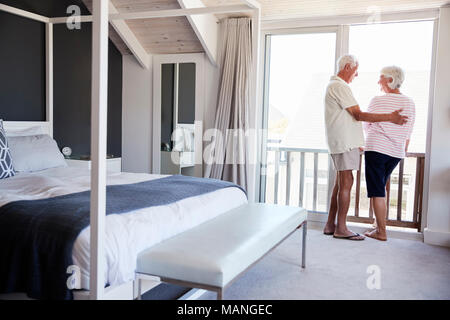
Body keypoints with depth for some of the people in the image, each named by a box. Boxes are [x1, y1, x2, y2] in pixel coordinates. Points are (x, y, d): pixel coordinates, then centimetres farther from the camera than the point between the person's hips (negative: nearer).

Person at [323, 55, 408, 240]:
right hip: (345, 142, -11)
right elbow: (358, 115, -17)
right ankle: (341, 228, -3)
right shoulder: (339, 86, -12)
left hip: (342, 142, 11)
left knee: (341, 183, 11)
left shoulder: (334, 85, 22)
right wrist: (390, 117, -15)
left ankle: (330, 225, 15)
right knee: (346, 183, -8)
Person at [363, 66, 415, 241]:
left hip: (376, 149, -6)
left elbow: (366, 126, 4)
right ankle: (379, 225, 23)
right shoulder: (410, 103, 8)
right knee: (380, 188, 19)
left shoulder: (377, 101, -8)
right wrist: (403, 151, 24)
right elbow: (408, 134, 13)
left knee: (377, 192, -2)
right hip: (396, 152, 6)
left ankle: (381, 232, 0)